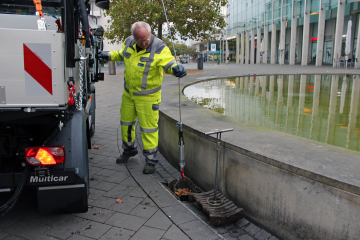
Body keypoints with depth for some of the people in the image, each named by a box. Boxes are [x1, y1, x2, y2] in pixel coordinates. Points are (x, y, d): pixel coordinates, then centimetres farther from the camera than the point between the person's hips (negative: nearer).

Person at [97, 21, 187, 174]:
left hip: (147, 96, -6)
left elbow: (169, 64, -29)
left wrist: (176, 69, -50)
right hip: (128, 93, 7)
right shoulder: (129, 42, -1)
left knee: (148, 127, -1)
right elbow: (121, 55, 19)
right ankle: (129, 150, 43)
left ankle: (151, 160, 15)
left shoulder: (159, 48, -19)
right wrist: (109, 55, 3)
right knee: (126, 122, 20)